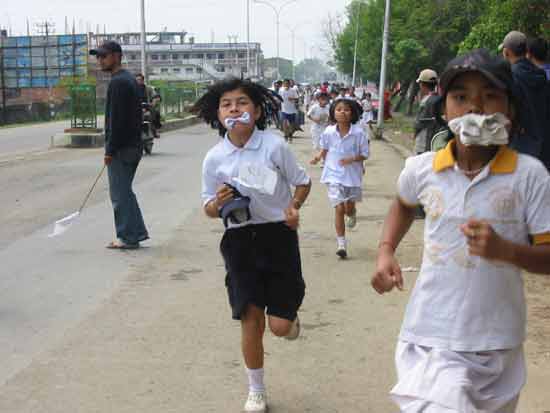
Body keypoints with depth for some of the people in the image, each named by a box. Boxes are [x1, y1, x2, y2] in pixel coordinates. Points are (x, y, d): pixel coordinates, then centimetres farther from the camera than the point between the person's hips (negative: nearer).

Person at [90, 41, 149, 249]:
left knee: (120, 193, -3)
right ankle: (137, 232, 21)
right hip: (133, 145, 10)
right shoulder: (129, 79, 16)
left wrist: (110, 150, -18)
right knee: (124, 191, 17)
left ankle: (128, 237, 3)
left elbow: (116, 119, -21)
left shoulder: (117, 82, -15)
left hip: (121, 148, -10)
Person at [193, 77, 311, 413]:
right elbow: (209, 209, 5)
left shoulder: (275, 146, -11)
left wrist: (294, 206, -16)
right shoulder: (214, 158, -4)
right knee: (251, 320, 6)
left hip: (278, 236, -1)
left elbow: (303, 181, 3)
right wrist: (218, 203, -17)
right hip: (240, 241, 2)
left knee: (280, 325, -3)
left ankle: (290, 317, 37)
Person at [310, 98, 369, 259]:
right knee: (339, 208, -6)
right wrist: (318, 157, -6)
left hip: (352, 175, 0)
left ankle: (352, 214, 54)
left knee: (349, 208, 14)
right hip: (334, 175, 0)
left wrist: (352, 159, -23)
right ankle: (341, 244, 2)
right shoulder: (328, 132, -6)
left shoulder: (358, 133, -13)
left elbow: (364, 154, -6)